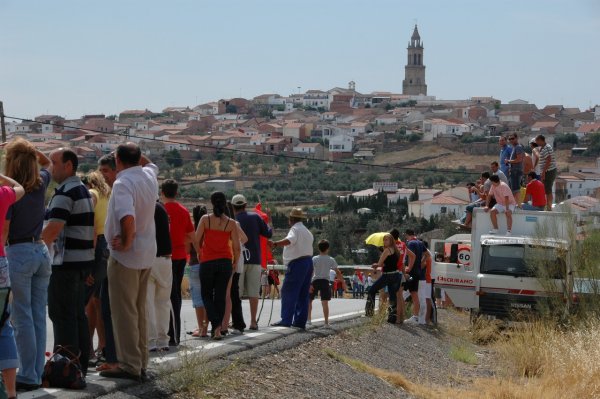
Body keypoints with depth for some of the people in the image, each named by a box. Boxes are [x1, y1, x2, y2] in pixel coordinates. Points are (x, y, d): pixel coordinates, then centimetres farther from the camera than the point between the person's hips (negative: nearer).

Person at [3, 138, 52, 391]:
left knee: (22, 318, -2)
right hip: (41, 251, 6)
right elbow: (48, 163, 28)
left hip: (18, 254, -6)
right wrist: (30, 149, 15)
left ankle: (28, 376, -1)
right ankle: (37, 373, 12)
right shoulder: (40, 184, 3)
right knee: (38, 316, 9)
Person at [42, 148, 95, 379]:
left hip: (66, 262, -10)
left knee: (62, 316, -5)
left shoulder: (65, 192, -14)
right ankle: (80, 366, 17)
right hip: (83, 260, 10)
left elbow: (53, 230, -21)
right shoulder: (83, 190, 17)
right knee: (78, 314, 13)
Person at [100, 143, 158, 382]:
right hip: (147, 255, 8)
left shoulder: (123, 183, -17)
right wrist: (135, 151, 22)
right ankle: (141, 364, 18)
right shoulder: (149, 177, 7)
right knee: (139, 311, 14)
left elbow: (128, 217, -34)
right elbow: (149, 164, 34)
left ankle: (129, 366, -5)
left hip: (125, 255, -8)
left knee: (124, 312, -4)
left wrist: (126, 243, -21)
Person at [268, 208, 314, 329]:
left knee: (288, 292, -10)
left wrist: (275, 244, -44)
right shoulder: (307, 231, 23)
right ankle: (300, 321, 9)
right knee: (303, 294, 9)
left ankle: (286, 320, -17)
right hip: (308, 261, 9)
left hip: (297, 263, -9)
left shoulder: (295, 229, -8)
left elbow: (290, 240, -30)